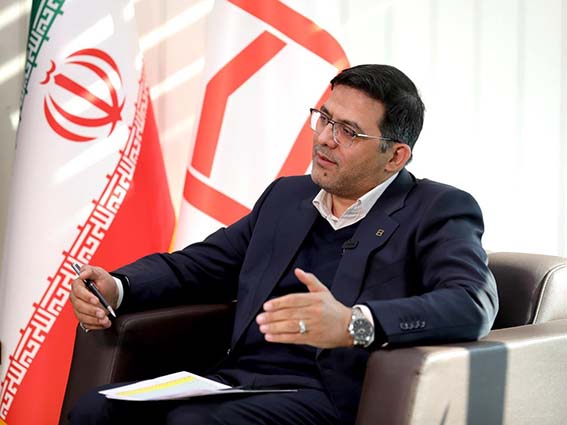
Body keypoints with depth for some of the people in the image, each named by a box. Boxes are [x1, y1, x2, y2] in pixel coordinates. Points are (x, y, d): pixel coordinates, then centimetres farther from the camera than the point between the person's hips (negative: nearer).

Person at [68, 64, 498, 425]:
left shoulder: (439, 210, 1)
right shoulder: (287, 196, 21)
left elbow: (472, 305, -16)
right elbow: (196, 265, 24)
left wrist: (353, 323, -34)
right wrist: (116, 287, 2)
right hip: (238, 379, 6)